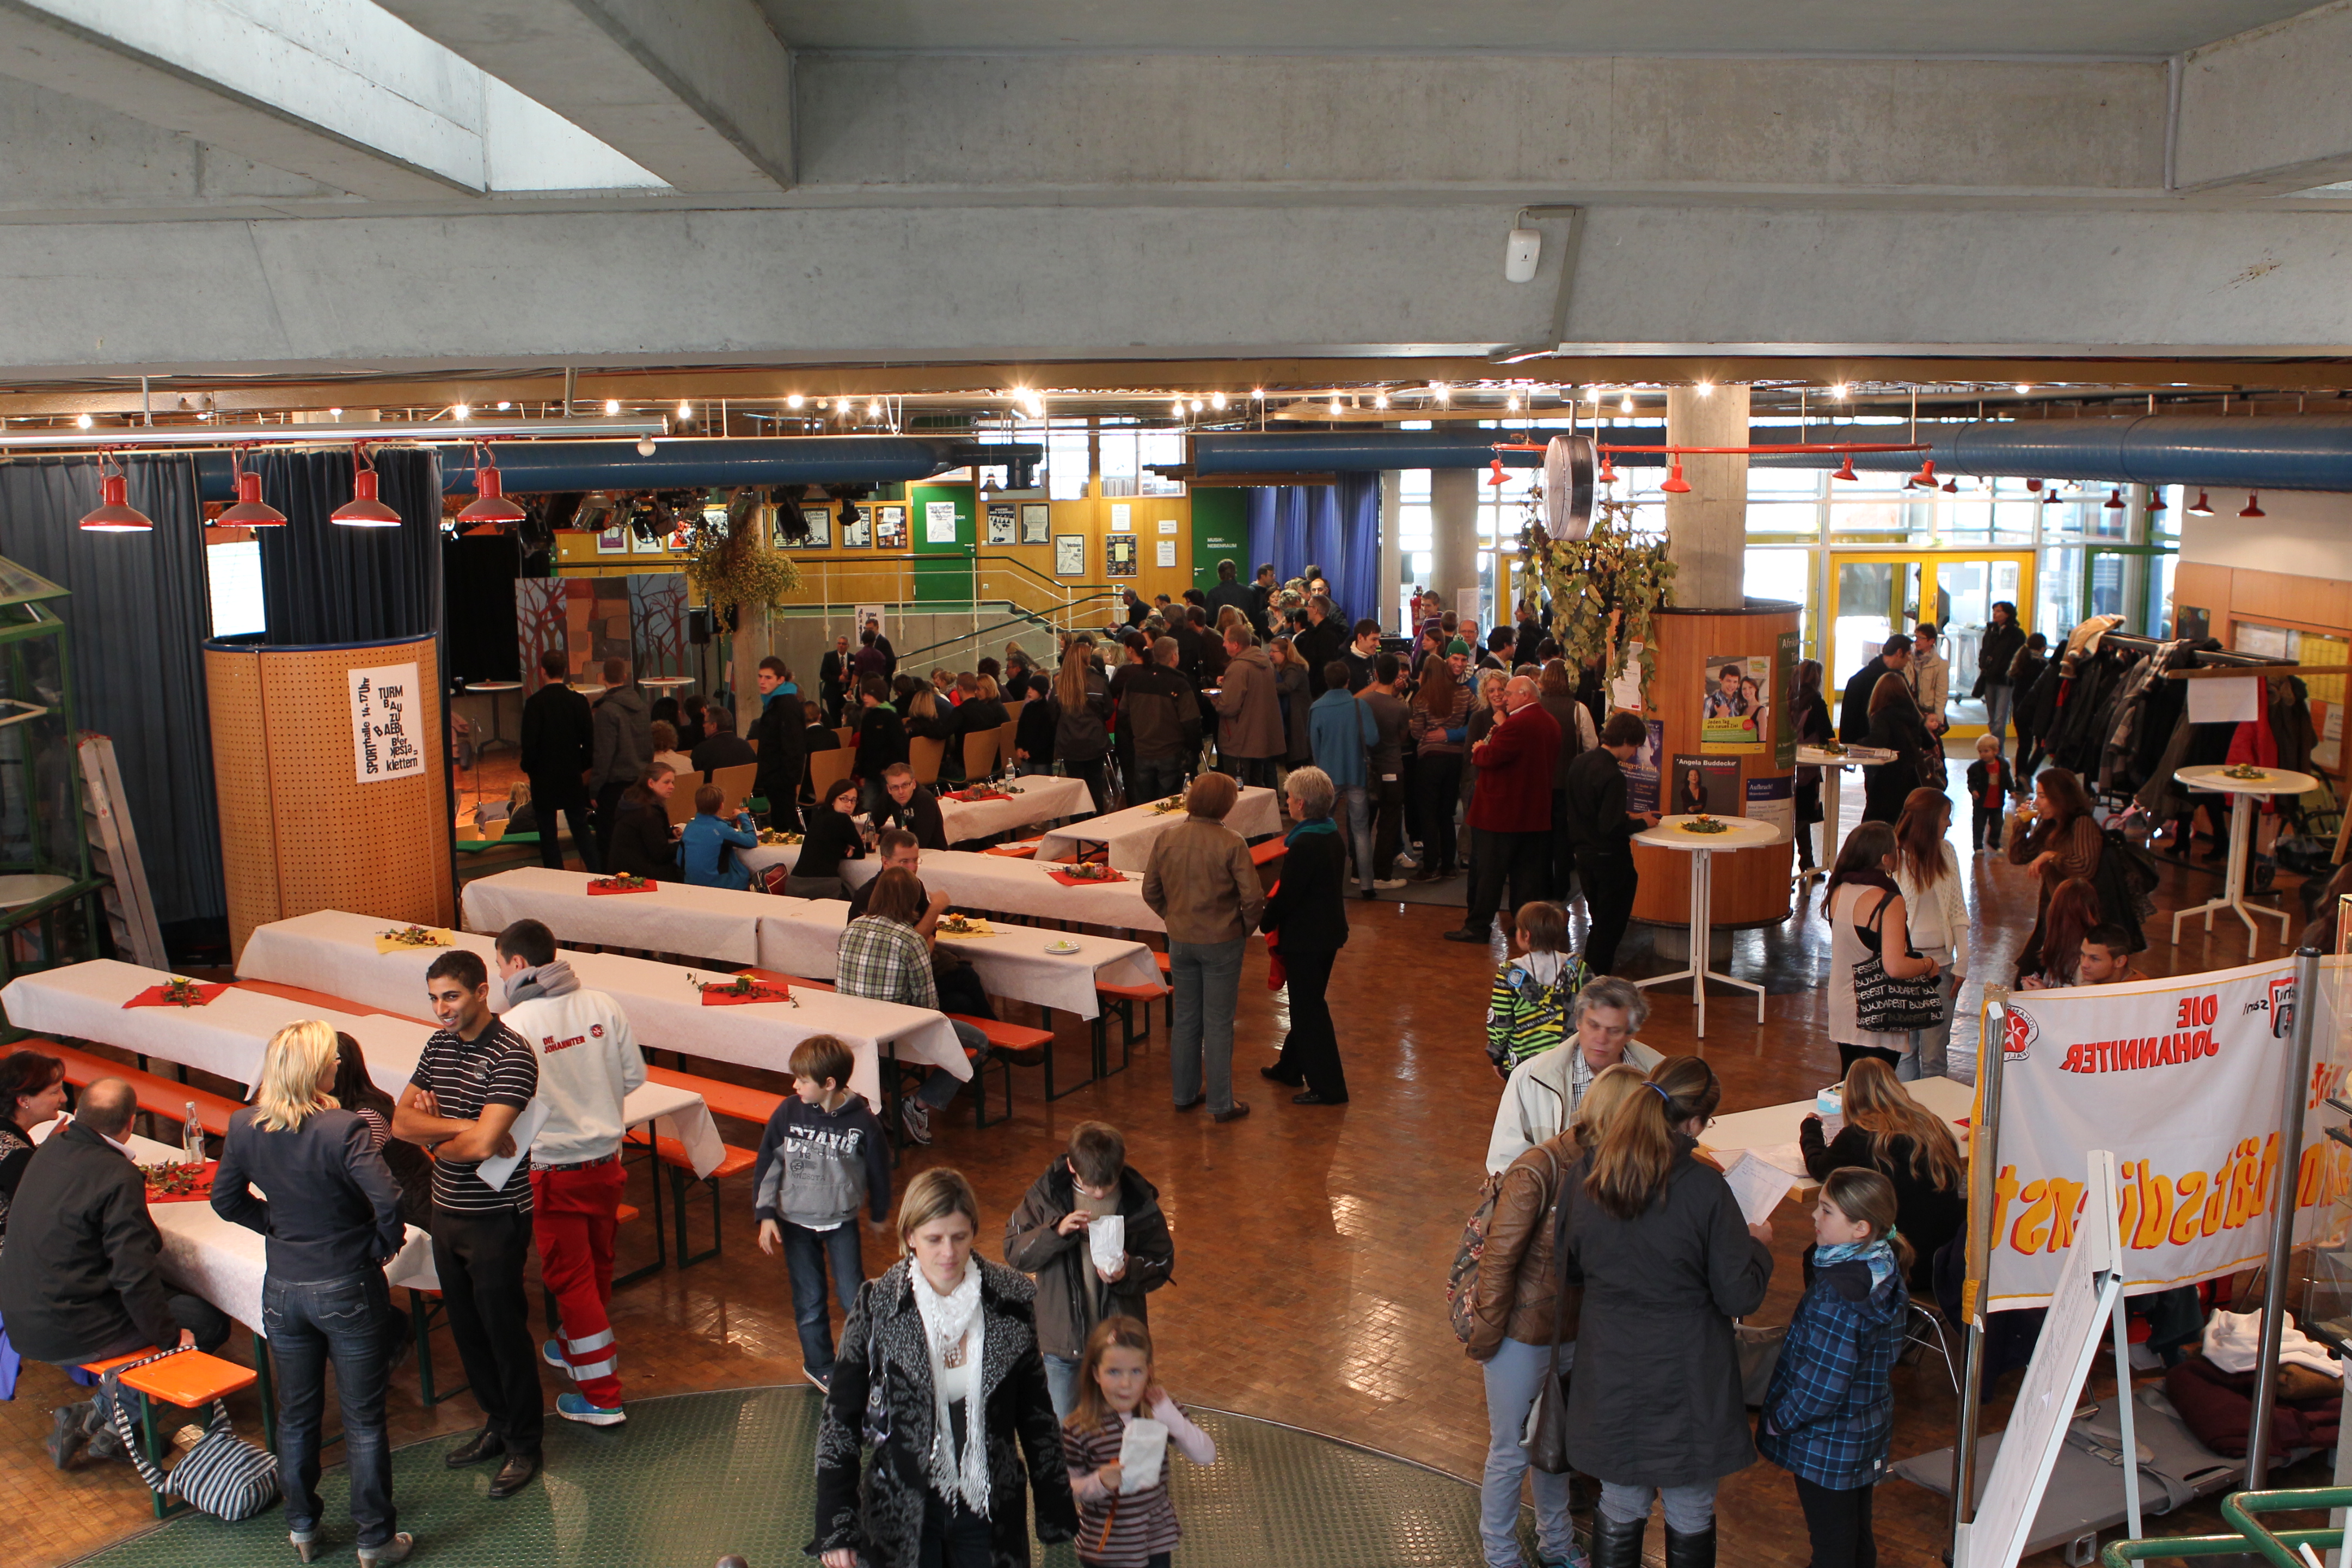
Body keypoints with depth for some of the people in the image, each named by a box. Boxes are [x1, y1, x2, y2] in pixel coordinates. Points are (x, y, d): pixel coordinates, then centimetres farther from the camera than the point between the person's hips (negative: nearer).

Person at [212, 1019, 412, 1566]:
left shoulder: (244, 1128, -7)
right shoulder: (343, 1129, -24)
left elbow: (226, 1200, 6)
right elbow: (388, 1200, -31)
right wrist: (384, 1245, -12)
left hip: (282, 1289, 5)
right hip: (347, 1290, -5)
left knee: (296, 1414, 22)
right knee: (363, 1418, 9)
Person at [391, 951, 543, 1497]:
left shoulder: (511, 1056, -20)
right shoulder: (439, 1044, 5)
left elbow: (481, 1144, -27)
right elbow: (401, 1121, -1)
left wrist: (436, 1140, -8)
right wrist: (460, 1127, -17)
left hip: (496, 1217, -7)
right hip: (447, 1210, 7)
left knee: (505, 1329, 3)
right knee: (466, 1327, 17)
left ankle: (524, 1445, 18)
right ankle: (497, 1425, 34)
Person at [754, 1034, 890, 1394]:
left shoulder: (861, 1121, -16)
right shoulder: (787, 1113, -14)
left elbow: (878, 1169, 0)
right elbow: (766, 1165, -3)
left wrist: (879, 1216, 12)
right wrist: (765, 1216, -7)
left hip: (842, 1221, -1)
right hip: (795, 1221, 1)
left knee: (854, 1298, 0)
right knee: (809, 1302, 10)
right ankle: (819, 1366, 30)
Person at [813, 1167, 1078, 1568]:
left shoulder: (1013, 1299, -9)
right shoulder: (876, 1306, -13)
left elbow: (1035, 1410, 2)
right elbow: (840, 1420, -7)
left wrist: (1055, 1506, 6)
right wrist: (836, 1530, -10)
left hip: (990, 1507, 1)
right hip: (903, 1512, -1)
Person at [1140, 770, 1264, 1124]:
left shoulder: (1166, 839, -5)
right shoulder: (1231, 844, -18)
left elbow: (1150, 892, 3)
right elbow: (1253, 898, -18)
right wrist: (1245, 927, 0)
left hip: (1180, 941, 4)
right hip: (1222, 942, -4)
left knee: (1185, 1019, 17)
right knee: (1219, 1023, 5)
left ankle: (1184, 1094, 28)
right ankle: (1221, 1104, 13)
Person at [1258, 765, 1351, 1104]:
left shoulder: (1304, 845, -25)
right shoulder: (1332, 835, 4)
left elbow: (1287, 896, -22)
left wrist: (1265, 921, -4)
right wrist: (1274, 903, 12)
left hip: (1306, 939, -10)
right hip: (1329, 932, 10)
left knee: (1309, 1009, 1)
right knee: (1306, 1003, 22)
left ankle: (1328, 1087, 7)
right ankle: (1290, 1067, 38)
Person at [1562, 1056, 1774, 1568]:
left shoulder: (1585, 1175, -8)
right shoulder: (1704, 1188, -21)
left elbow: (1570, 1268, 6)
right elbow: (1741, 1297, -14)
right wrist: (1759, 1244, 4)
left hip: (1611, 1372, 4)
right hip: (1686, 1382, -3)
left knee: (1620, 1507, 20)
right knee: (1691, 1515, 17)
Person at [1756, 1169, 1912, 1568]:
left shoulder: (1836, 1296, -31)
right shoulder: (1883, 1273, -4)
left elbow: (1823, 1386, -27)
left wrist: (1779, 1420, -13)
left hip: (1828, 1444, -8)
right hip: (1867, 1430, 8)